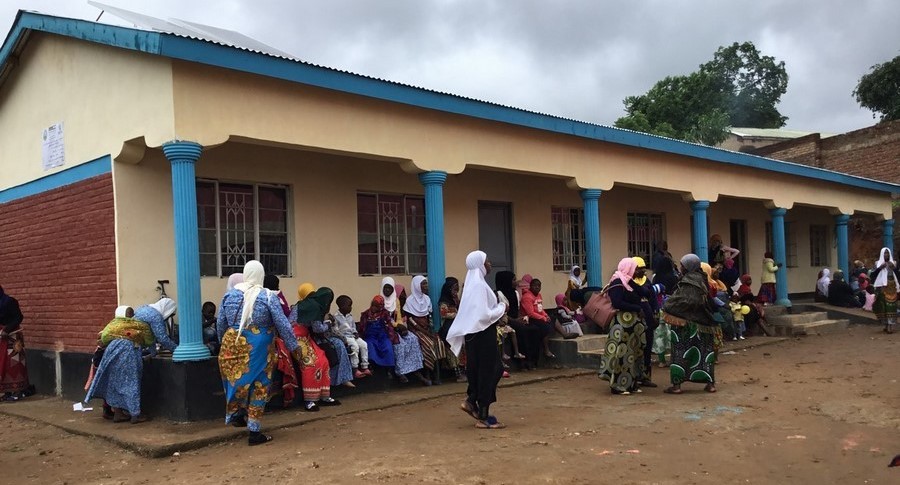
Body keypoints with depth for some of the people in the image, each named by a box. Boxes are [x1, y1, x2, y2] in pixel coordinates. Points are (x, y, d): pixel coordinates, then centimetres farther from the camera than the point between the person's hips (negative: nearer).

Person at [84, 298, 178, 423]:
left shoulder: (143, 309, 22)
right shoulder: (156, 316, -5)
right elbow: (162, 338, -6)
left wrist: (153, 352, 32)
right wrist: (175, 348, 8)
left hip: (114, 343, 9)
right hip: (128, 346, -9)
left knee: (117, 380, 12)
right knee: (131, 381, -3)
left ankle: (117, 413, 18)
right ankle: (135, 415, 2)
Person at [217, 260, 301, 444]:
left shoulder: (230, 295, 4)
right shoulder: (268, 297, -6)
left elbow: (220, 324, 9)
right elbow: (283, 324, -7)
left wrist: (224, 343, 24)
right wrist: (294, 346, 0)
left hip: (232, 345, 3)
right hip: (258, 348, -3)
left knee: (237, 380, 22)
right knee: (259, 387, 6)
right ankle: (254, 432, 9)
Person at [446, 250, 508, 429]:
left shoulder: (474, 282, 11)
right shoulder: (479, 284, -20)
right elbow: (484, 315, -24)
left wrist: (498, 307, 11)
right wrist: (502, 308, -10)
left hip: (477, 333, 10)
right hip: (482, 334, -10)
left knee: (495, 369, 17)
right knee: (487, 372, 0)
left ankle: (472, 401, 20)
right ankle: (483, 417, 9)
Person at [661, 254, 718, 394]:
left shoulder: (688, 282, -15)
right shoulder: (700, 280, 10)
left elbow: (685, 301, -24)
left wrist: (667, 306, -12)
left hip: (685, 323, -8)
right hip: (701, 323, 8)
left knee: (681, 351, -1)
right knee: (704, 350, 11)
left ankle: (677, 384, 0)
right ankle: (710, 383, 13)